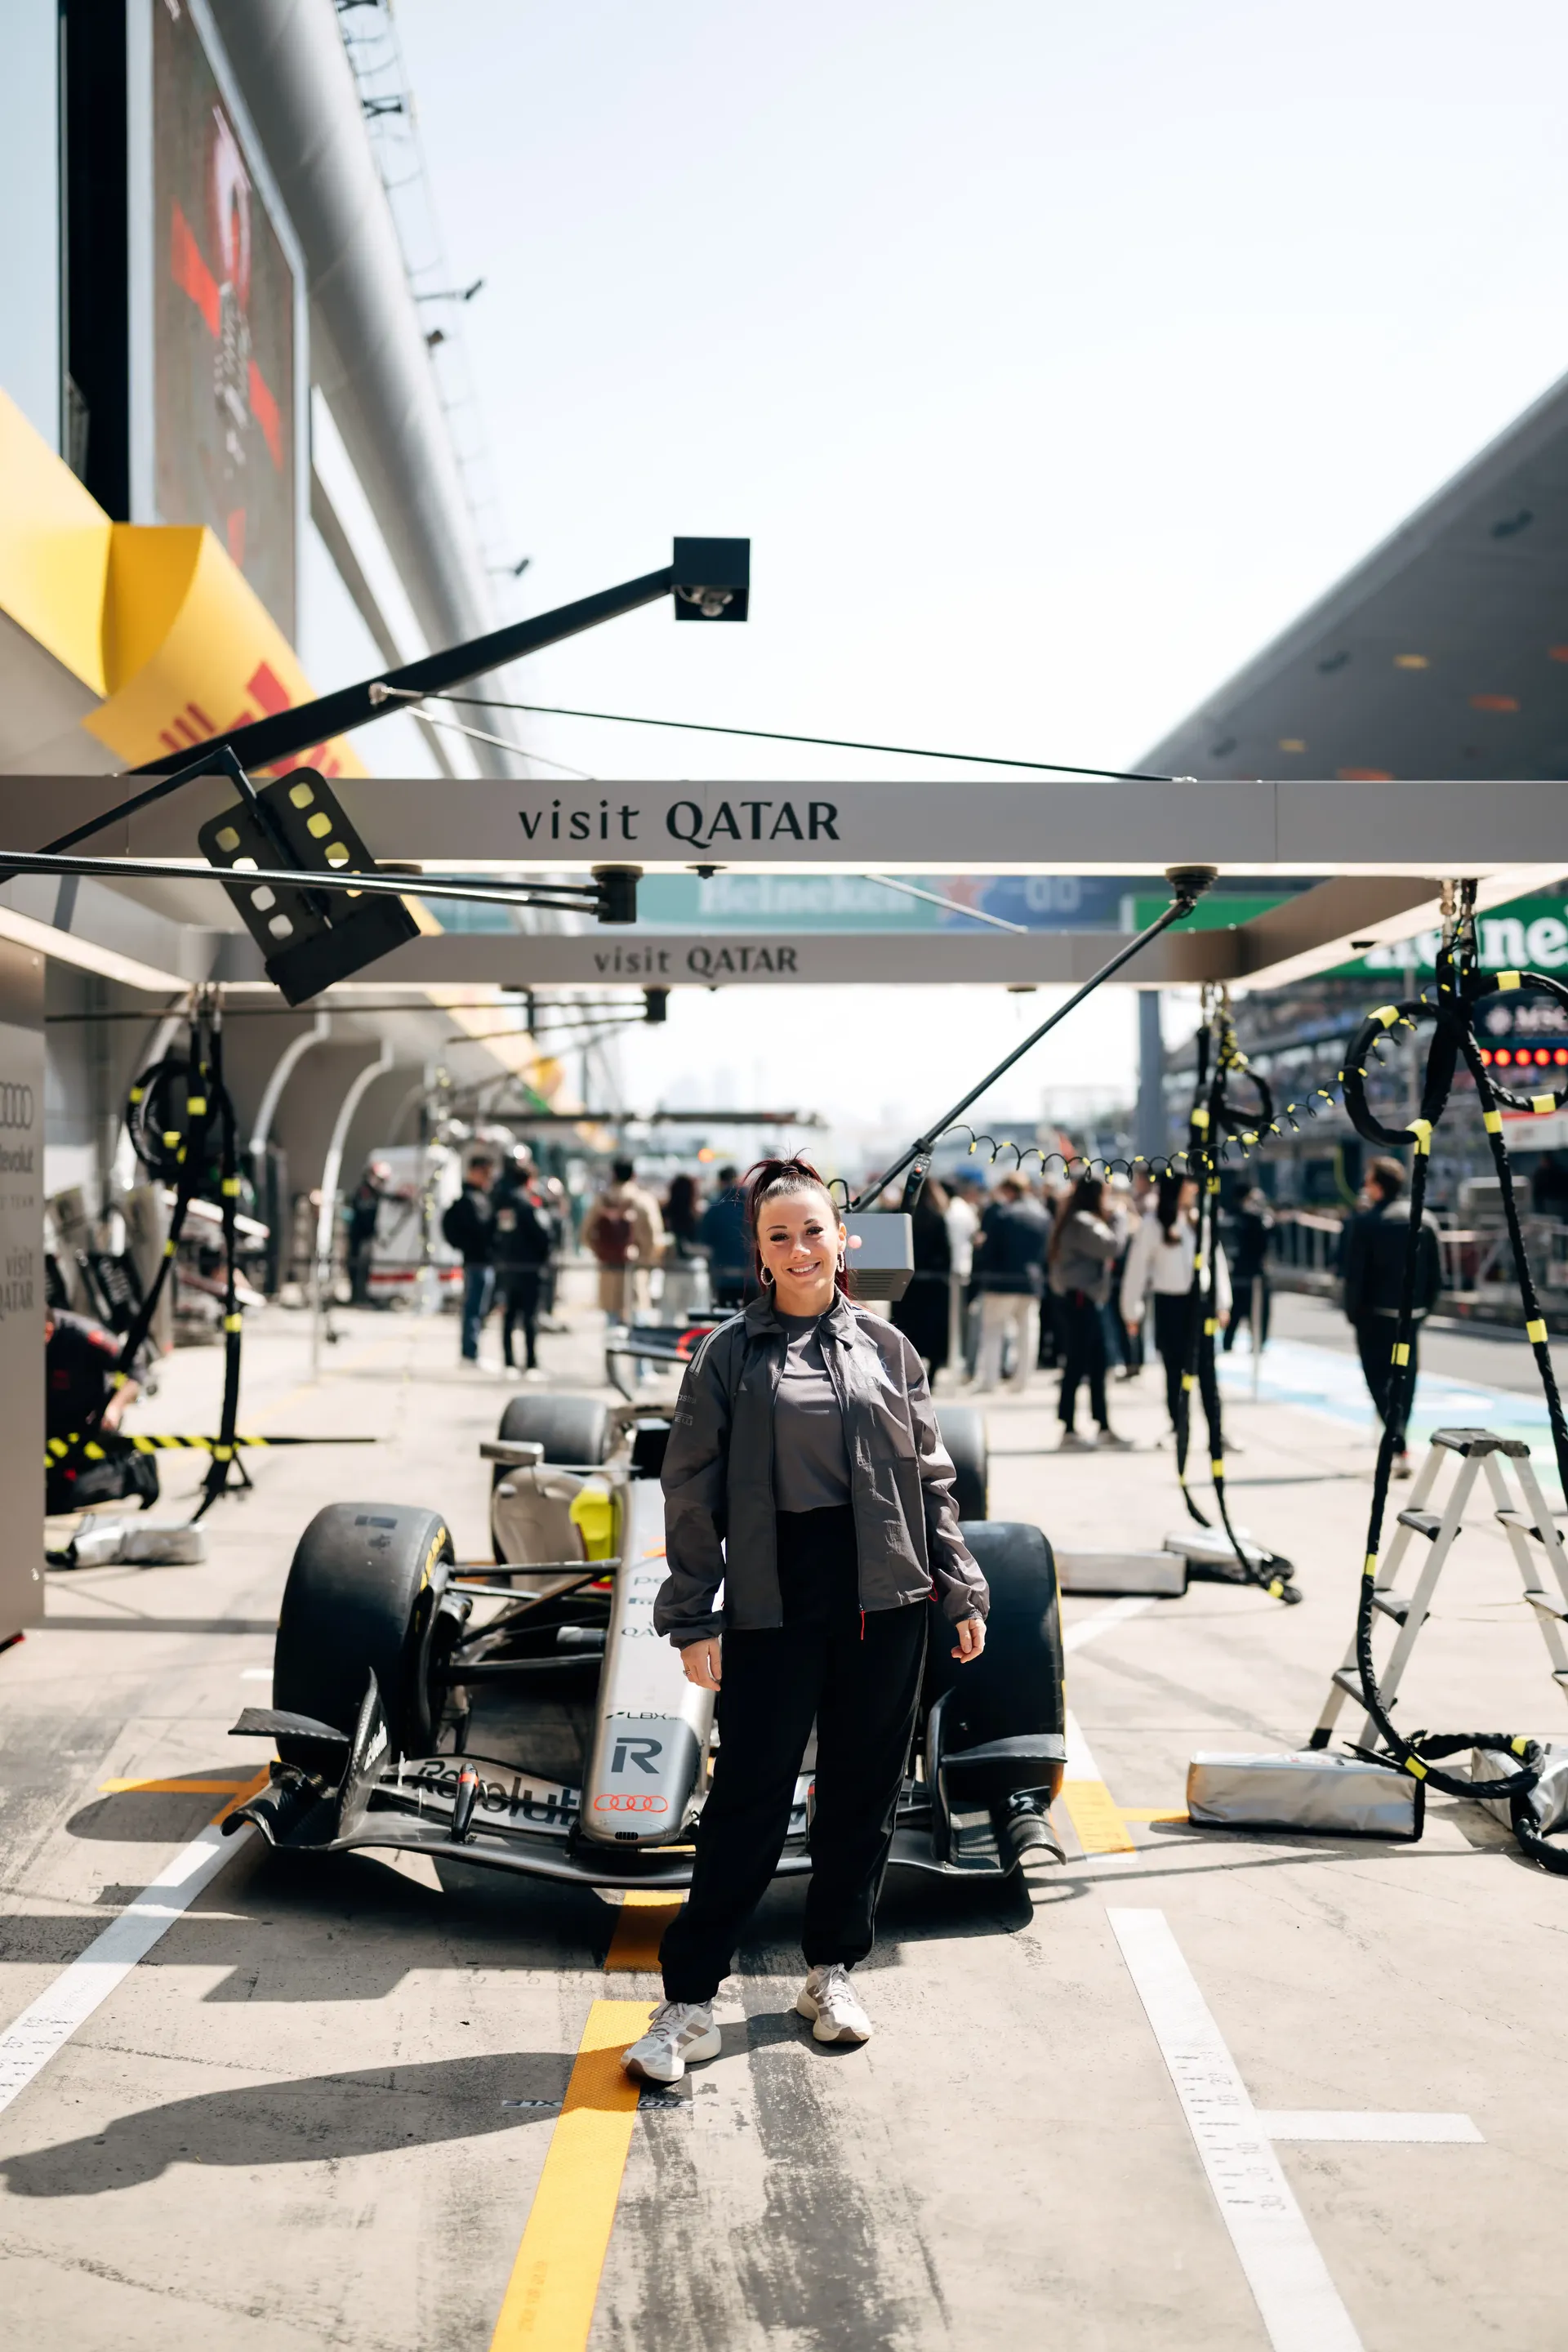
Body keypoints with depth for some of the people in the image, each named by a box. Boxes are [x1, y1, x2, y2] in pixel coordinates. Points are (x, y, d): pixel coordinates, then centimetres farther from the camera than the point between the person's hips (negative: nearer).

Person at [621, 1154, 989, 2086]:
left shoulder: (887, 1347, 8)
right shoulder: (730, 1354, 0)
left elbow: (932, 1479, 12)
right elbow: (693, 1493, -1)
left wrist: (963, 1591, 9)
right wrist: (693, 1618, -6)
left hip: (885, 1598, 3)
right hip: (775, 1601, -3)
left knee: (864, 1791, 10)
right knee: (749, 1797, -2)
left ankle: (834, 1968, 27)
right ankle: (690, 2000, 7)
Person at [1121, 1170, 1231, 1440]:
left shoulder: (1198, 1219, 6)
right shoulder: (1152, 1223, -5)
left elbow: (1217, 1260, 7)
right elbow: (1137, 1267, -2)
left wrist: (1222, 1302, 2)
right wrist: (1132, 1311, -2)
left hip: (1199, 1300, 3)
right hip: (1169, 1302, -2)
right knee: (1174, 1369, 6)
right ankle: (1176, 1426, 16)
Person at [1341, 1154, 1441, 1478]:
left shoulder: (1365, 1221, -11)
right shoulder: (1425, 1219, 5)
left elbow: (1353, 1272, -13)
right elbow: (1436, 1274, 6)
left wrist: (1353, 1312, -2)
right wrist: (1424, 1307, 14)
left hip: (1376, 1315, -5)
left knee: (1379, 1381, -1)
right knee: (1403, 1379, 16)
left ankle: (1399, 1448, -16)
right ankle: (1396, 1442, 26)